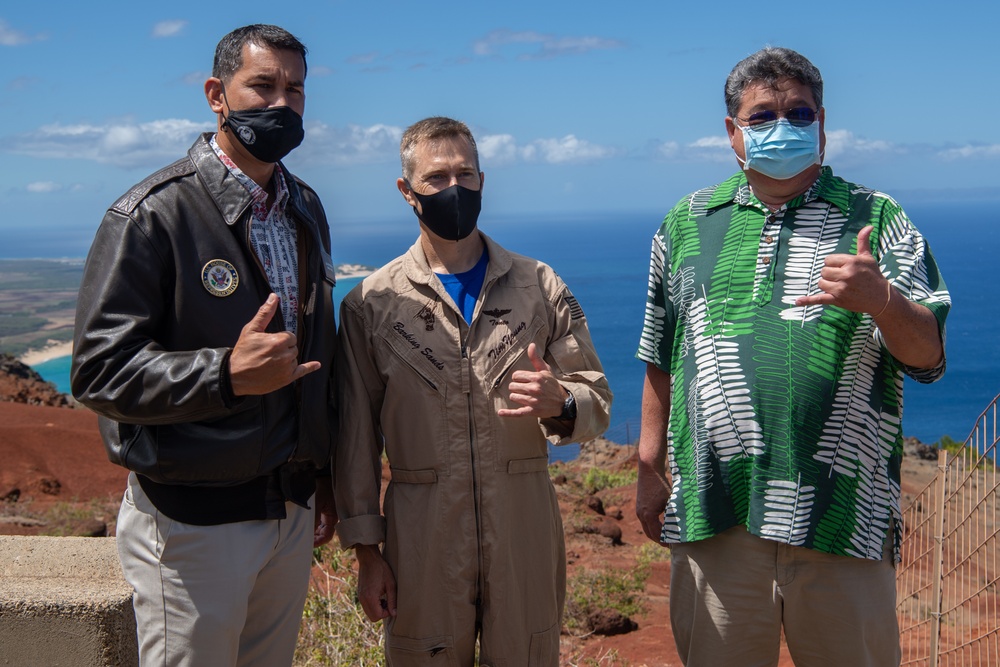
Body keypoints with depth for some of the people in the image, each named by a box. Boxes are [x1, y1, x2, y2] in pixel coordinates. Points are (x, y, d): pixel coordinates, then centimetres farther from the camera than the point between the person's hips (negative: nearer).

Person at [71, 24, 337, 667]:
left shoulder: (306, 210, 11)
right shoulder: (153, 214, -12)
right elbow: (99, 371, -17)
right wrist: (227, 374, -31)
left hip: (294, 511, 6)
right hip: (194, 522, -6)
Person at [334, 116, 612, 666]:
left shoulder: (540, 286, 5)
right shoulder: (371, 304, 1)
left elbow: (597, 401, 5)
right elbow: (356, 436, 2)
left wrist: (559, 403, -18)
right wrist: (366, 550, 0)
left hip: (525, 530, 1)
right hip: (421, 535, -1)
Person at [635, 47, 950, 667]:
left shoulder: (875, 219, 5)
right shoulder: (687, 223, 12)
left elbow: (928, 355, -3)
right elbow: (661, 357, 16)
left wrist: (881, 301, -24)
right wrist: (651, 467, 14)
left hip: (841, 518, -1)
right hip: (711, 514, 2)